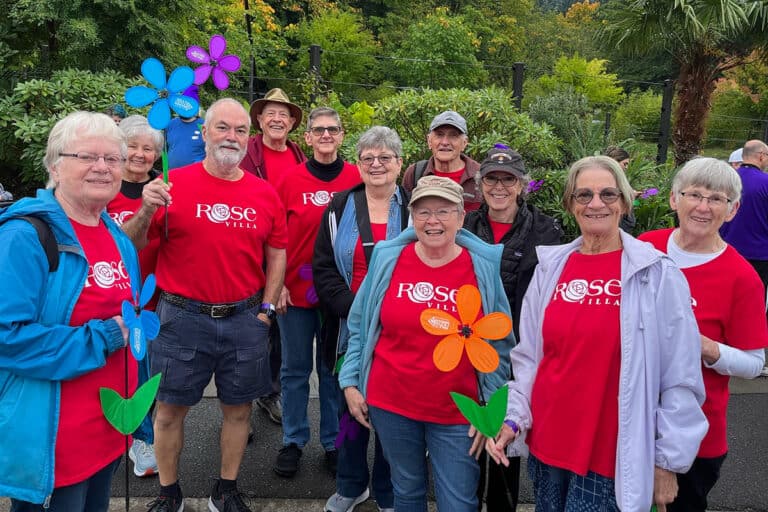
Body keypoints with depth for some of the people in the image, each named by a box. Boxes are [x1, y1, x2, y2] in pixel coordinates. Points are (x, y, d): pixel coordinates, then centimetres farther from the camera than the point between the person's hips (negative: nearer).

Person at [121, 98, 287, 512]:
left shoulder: (265, 194, 3)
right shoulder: (174, 184, -4)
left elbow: (277, 255, 10)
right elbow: (133, 245, 0)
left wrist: (266, 310, 4)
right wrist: (147, 211, -19)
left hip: (245, 318, 2)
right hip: (182, 318, -2)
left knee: (238, 407, 12)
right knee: (170, 409, 9)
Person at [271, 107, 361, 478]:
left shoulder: (356, 179, -1)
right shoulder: (290, 179, -3)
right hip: (295, 291, 0)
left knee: (334, 370, 12)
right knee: (295, 369, 12)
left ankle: (333, 442, 28)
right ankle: (293, 441, 28)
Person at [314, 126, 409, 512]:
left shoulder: (414, 209, 1)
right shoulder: (340, 208, 5)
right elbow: (323, 268, 0)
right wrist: (354, 307, -13)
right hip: (350, 328, 2)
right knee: (351, 405, 13)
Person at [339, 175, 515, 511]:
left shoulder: (485, 266, -7)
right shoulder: (387, 258, -4)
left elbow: (500, 344, -1)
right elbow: (360, 326, 6)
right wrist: (351, 382, 4)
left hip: (457, 412, -1)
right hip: (390, 403, 2)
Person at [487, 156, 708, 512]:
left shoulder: (658, 274, -8)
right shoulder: (549, 266, 2)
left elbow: (680, 378, -7)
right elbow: (528, 356, 6)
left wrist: (668, 462, -7)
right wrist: (514, 418, -4)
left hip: (612, 457, -3)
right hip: (546, 446, 4)